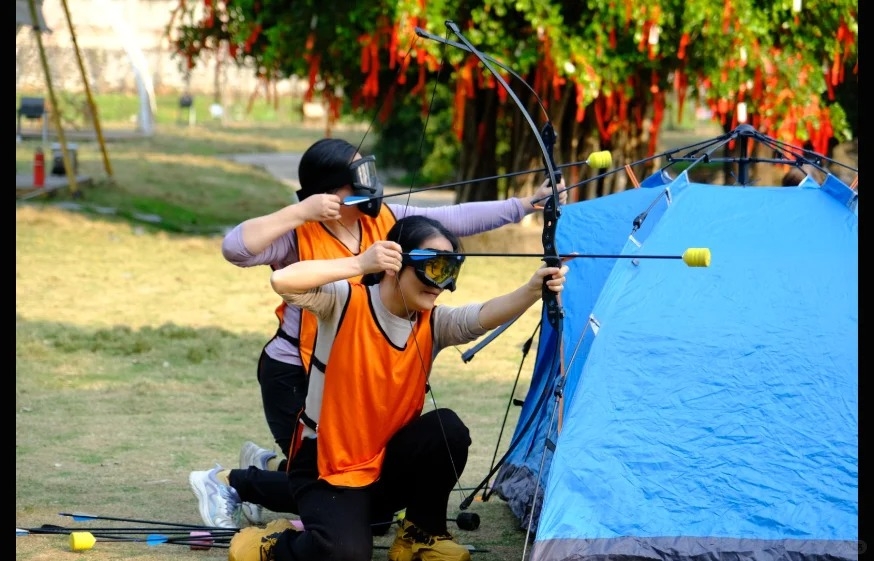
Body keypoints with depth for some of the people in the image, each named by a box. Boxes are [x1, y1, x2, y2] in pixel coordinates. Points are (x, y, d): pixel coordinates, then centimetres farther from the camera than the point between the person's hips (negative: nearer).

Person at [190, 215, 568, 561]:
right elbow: (282, 281, -35)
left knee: (447, 430, -20)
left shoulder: (433, 324, -6)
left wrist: (533, 289, -46)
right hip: (328, 465, -6)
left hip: (384, 464, 6)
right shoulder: (347, 303, -18)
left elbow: (486, 316, -26)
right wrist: (360, 265, -43)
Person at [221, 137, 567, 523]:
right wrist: (301, 212, -33)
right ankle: (260, 469, 28)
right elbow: (235, 248, -32)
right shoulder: (299, 235, -19)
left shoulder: (386, 221, -4)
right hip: (294, 378, -6)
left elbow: (455, 219, -8)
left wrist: (527, 204, -16)